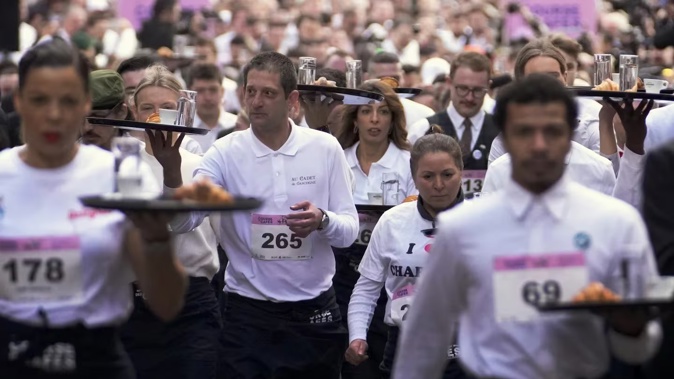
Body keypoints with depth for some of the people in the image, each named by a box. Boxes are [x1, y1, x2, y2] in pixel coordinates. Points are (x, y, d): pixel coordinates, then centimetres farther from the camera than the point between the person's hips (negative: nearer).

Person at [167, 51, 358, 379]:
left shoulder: (325, 148, -1)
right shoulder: (226, 153, -4)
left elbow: (349, 230, 0)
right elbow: (182, 222, -15)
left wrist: (322, 221, -23)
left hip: (314, 311, 1)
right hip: (248, 312, -1)